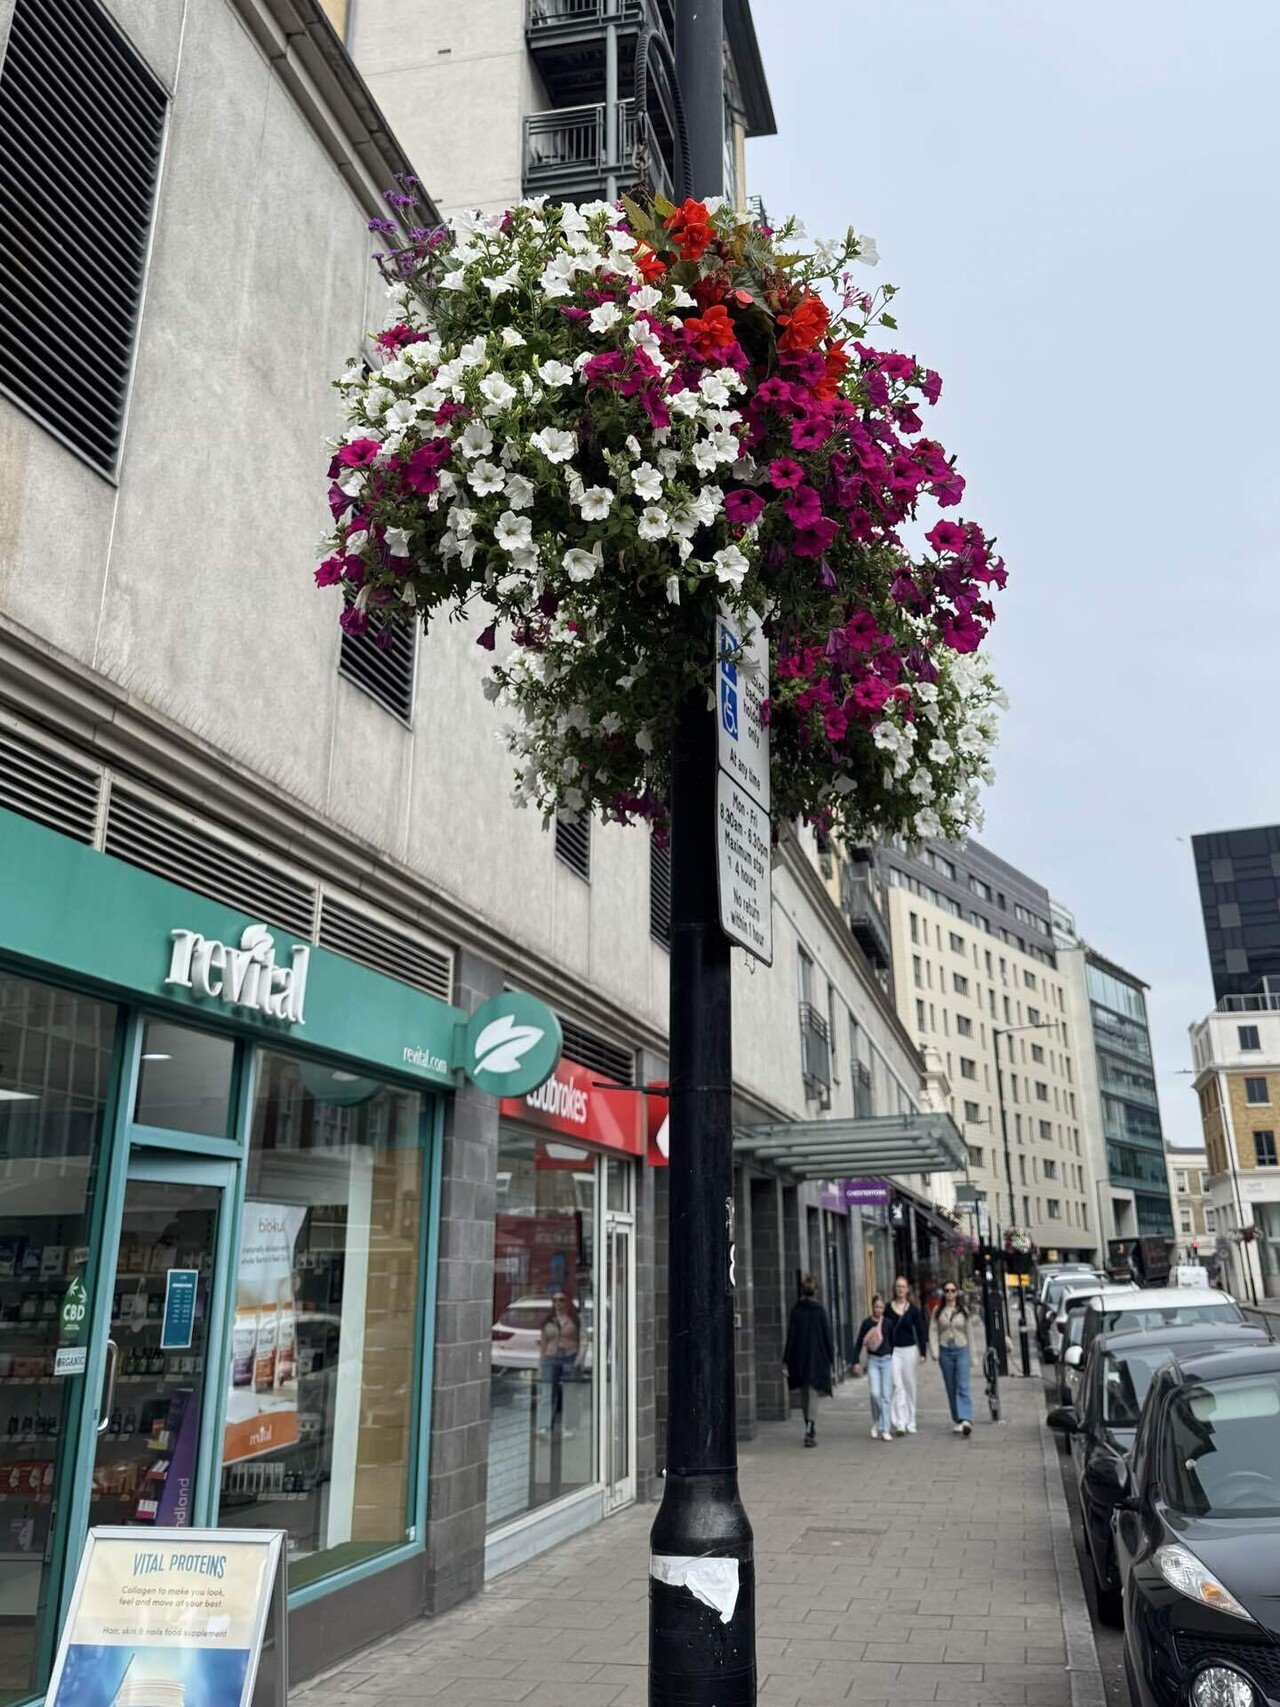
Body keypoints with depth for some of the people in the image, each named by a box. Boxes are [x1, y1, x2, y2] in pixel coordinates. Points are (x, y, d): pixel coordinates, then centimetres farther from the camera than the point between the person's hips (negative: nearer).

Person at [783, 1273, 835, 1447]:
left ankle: (810, 1431, 28)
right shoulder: (820, 1311, -8)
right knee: (812, 1394, -2)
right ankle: (811, 1432, -17)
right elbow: (827, 1336, -5)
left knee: (804, 1395, 17)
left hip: (799, 1359, 2)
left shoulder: (795, 1310, -3)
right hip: (817, 1358, -2)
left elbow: (790, 1336, -3)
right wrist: (831, 1357, 6)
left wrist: (786, 1361, -1)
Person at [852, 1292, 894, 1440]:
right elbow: (859, 1343, 2)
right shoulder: (867, 1322, -2)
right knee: (875, 1393, -11)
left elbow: (893, 1342, 9)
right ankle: (876, 1422, 14)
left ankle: (885, 1429, 5)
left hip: (887, 1360, 1)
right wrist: (856, 1362, 0)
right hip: (873, 1360, -1)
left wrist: (895, 1360, 10)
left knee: (886, 1395, -1)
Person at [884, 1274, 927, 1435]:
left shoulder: (913, 1309, 1)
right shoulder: (888, 1308, 0)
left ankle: (910, 1423, 19)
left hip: (909, 1349, 1)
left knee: (909, 1386, 8)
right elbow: (884, 1330, 3)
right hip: (893, 1350, -1)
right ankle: (899, 1422, -13)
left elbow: (920, 1331, 4)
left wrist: (922, 1353, -2)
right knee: (897, 1386, -9)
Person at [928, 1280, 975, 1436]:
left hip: (961, 1350, -1)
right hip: (945, 1351, 2)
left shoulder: (964, 1310, 4)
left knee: (963, 1387, -12)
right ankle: (956, 1420, 15)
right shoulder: (938, 1311, 5)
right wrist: (934, 1351, -8)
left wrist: (971, 1354, 7)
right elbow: (933, 1331, 2)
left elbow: (969, 1332, 8)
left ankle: (966, 1420, -20)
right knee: (951, 1388, 6)